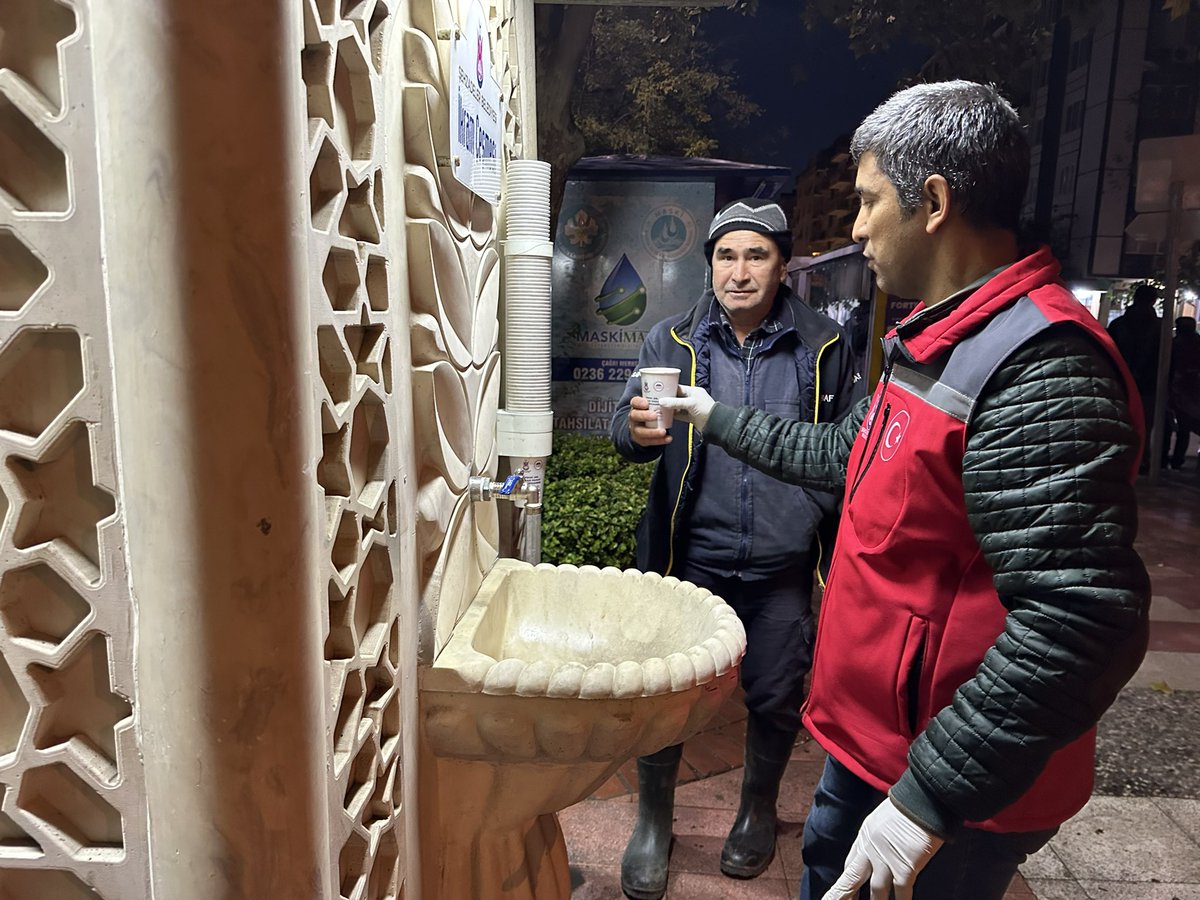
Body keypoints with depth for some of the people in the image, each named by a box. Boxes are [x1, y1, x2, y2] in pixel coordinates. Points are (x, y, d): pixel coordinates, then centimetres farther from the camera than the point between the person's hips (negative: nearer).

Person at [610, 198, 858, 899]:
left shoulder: (825, 346, -1)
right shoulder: (673, 341, -1)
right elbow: (627, 427, -7)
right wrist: (638, 429, -31)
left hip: (783, 565, 1)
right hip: (690, 557, 0)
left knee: (777, 697, 15)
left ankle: (759, 808, 44)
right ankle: (654, 823, 34)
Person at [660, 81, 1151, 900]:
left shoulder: (1040, 367, -27)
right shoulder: (935, 340, 7)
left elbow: (1081, 624, -32)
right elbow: (844, 457, 18)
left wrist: (931, 797, -29)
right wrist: (717, 419, 22)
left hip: (956, 792, -9)